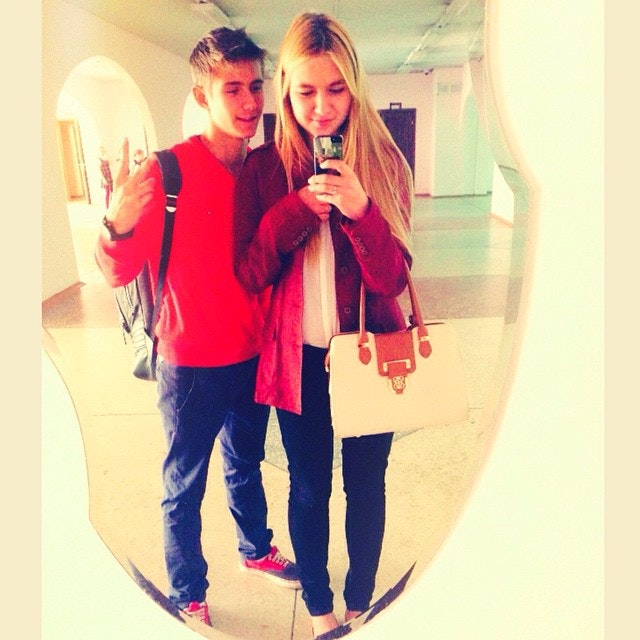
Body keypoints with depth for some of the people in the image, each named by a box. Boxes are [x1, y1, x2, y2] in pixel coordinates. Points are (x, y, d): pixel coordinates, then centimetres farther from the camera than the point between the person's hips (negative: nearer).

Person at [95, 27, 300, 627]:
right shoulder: (169, 169, -16)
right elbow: (120, 271, -17)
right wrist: (118, 226, -38)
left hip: (252, 357, 5)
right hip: (192, 366, -5)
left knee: (246, 466, 26)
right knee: (184, 487, 14)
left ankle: (256, 550, 51)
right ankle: (187, 597, 37)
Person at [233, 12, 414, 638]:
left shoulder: (384, 162, -5)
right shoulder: (263, 167, -3)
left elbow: (392, 278, -12)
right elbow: (247, 274, -7)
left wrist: (360, 210, -28)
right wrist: (297, 208, -21)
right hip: (298, 358, 0)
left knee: (366, 485, 16)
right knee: (309, 489, 16)